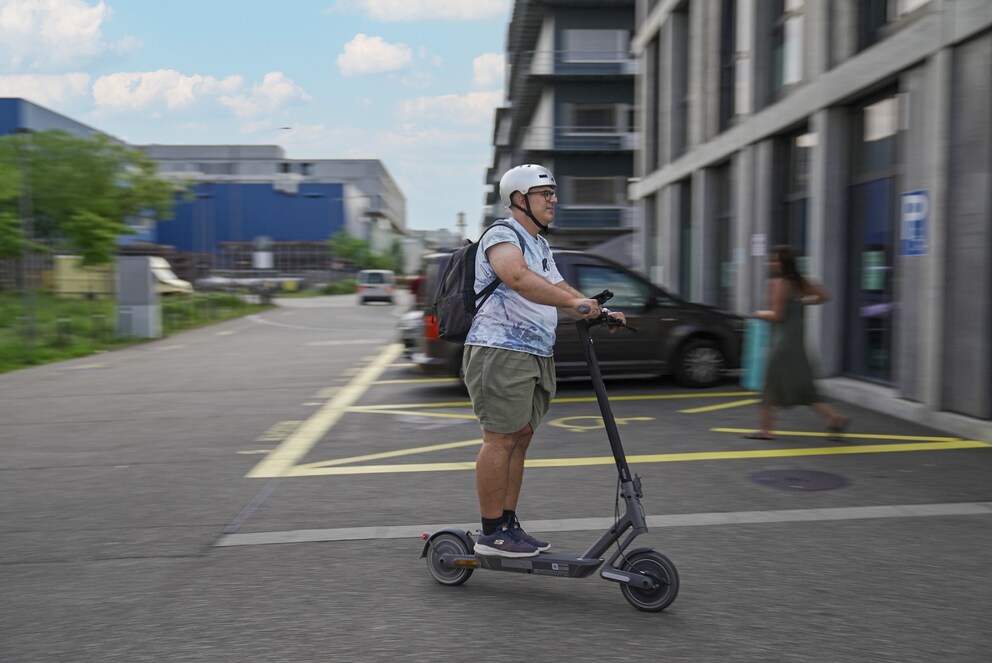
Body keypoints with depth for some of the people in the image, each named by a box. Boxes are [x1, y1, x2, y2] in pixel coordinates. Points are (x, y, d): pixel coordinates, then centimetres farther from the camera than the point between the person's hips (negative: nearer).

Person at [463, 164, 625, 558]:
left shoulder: (541, 246, 23)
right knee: (501, 439, -7)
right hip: (501, 352, -9)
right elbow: (518, 277, -29)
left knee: (520, 439, 10)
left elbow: (558, 289, 24)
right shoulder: (502, 236, -9)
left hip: (536, 357, 9)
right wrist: (574, 301, -37)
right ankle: (491, 533, 0)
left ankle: (509, 524, 19)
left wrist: (598, 313, 7)